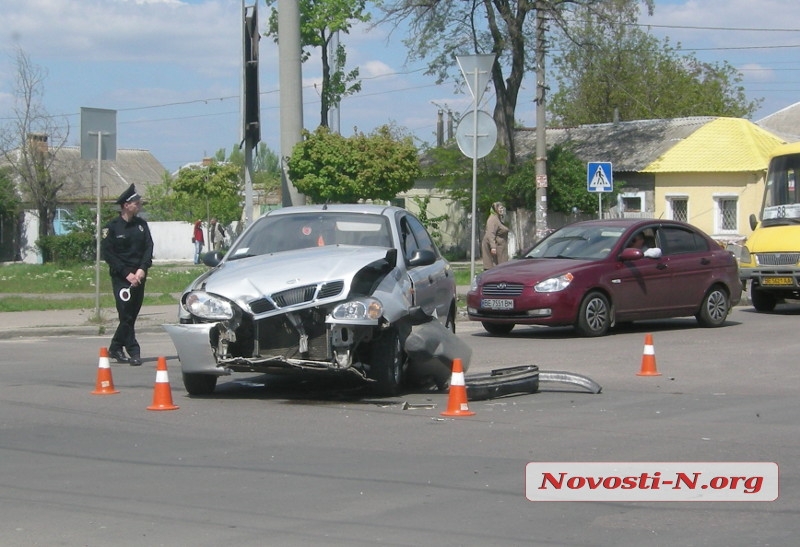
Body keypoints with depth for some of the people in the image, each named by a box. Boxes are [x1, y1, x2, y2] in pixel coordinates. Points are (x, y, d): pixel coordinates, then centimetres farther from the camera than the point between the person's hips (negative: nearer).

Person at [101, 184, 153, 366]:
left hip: (138, 276, 5)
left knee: (131, 314, 9)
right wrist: (127, 273, -14)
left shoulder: (141, 224, 8)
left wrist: (142, 269, -11)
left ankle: (115, 348, 24)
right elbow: (108, 254, -7)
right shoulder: (112, 228, -5)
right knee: (126, 315, -8)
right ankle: (133, 352, -6)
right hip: (121, 277, -5)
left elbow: (149, 248, 5)